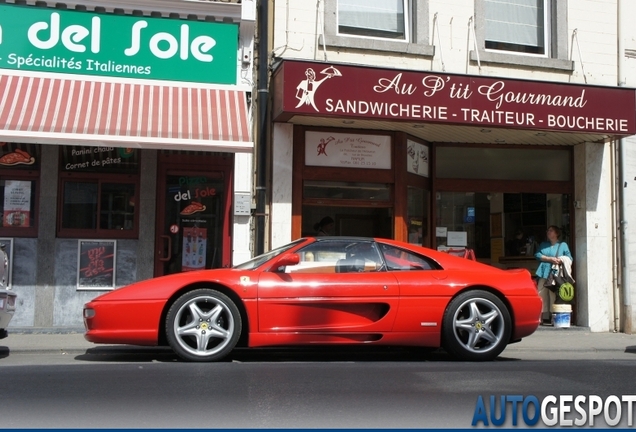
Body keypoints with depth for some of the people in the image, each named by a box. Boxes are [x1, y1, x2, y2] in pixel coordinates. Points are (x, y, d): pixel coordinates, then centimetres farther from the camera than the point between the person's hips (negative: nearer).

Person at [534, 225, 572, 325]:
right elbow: (537, 254, 6)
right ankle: (543, 317, -1)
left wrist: (561, 260, -16)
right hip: (544, 273, 3)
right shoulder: (543, 244, 22)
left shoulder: (563, 245, 14)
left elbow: (569, 258, 5)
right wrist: (550, 259, -7)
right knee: (542, 296, -3)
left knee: (554, 297, -10)